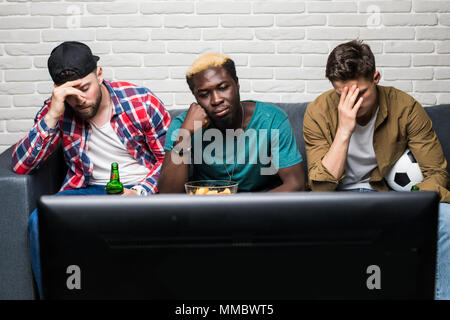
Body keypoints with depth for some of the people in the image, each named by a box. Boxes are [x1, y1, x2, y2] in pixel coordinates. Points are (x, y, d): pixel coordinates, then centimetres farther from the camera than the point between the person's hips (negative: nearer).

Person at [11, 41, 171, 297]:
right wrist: (52, 115, -19)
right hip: (90, 190, 2)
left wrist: (139, 192, -18)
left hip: (143, 189, -2)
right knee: (40, 221, -25)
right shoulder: (57, 110, 0)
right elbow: (21, 166, -8)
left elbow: (170, 157, -2)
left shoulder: (140, 101, -6)